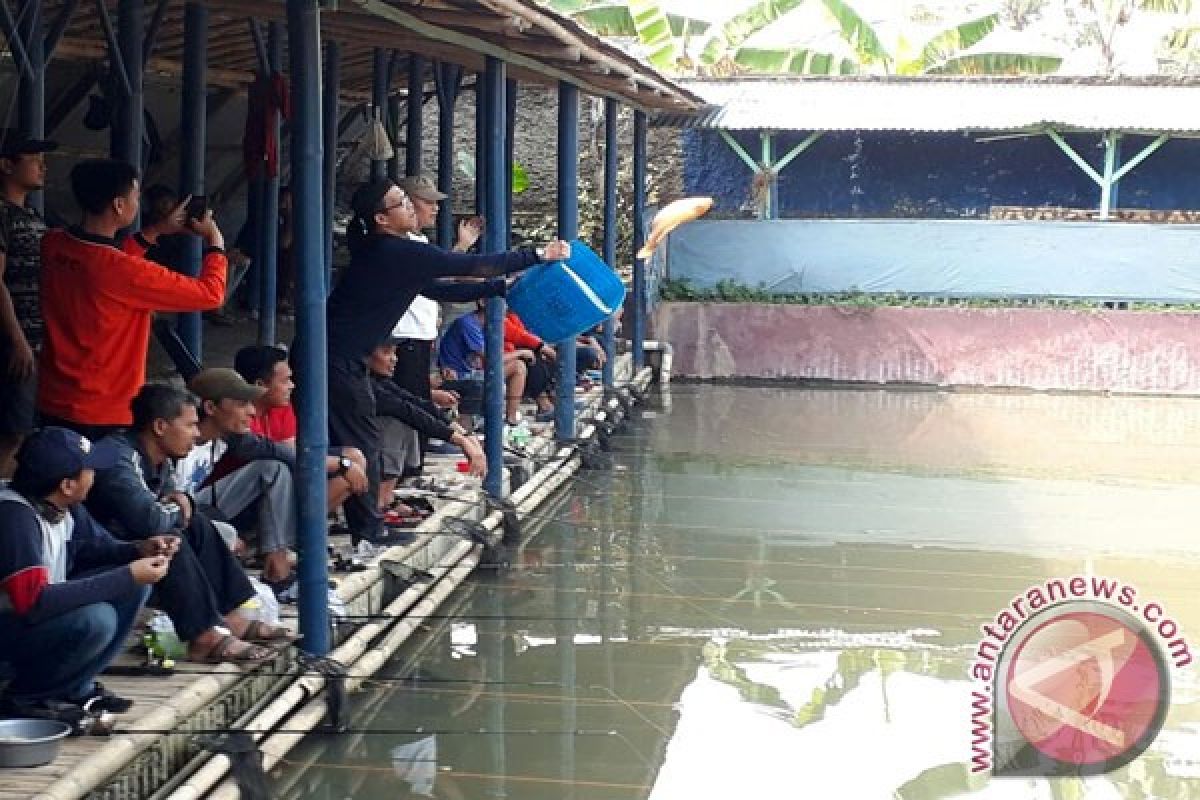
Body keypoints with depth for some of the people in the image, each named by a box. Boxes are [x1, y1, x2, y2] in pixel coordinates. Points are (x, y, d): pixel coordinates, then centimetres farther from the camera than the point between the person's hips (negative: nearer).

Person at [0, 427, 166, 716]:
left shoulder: (64, 506, -3)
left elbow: (94, 547, 15)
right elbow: (35, 602, -35)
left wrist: (139, 551, -8)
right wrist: (127, 576, -32)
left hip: (46, 616, 9)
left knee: (137, 586, 0)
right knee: (96, 619, -31)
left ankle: (76, 686, 4)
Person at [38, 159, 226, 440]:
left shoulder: (51, 245, -5)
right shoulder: (126, 272, -26)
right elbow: (210, 294, -18)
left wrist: (156, 232, 17)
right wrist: (215, 242, -1)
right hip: (105, 417, -7)